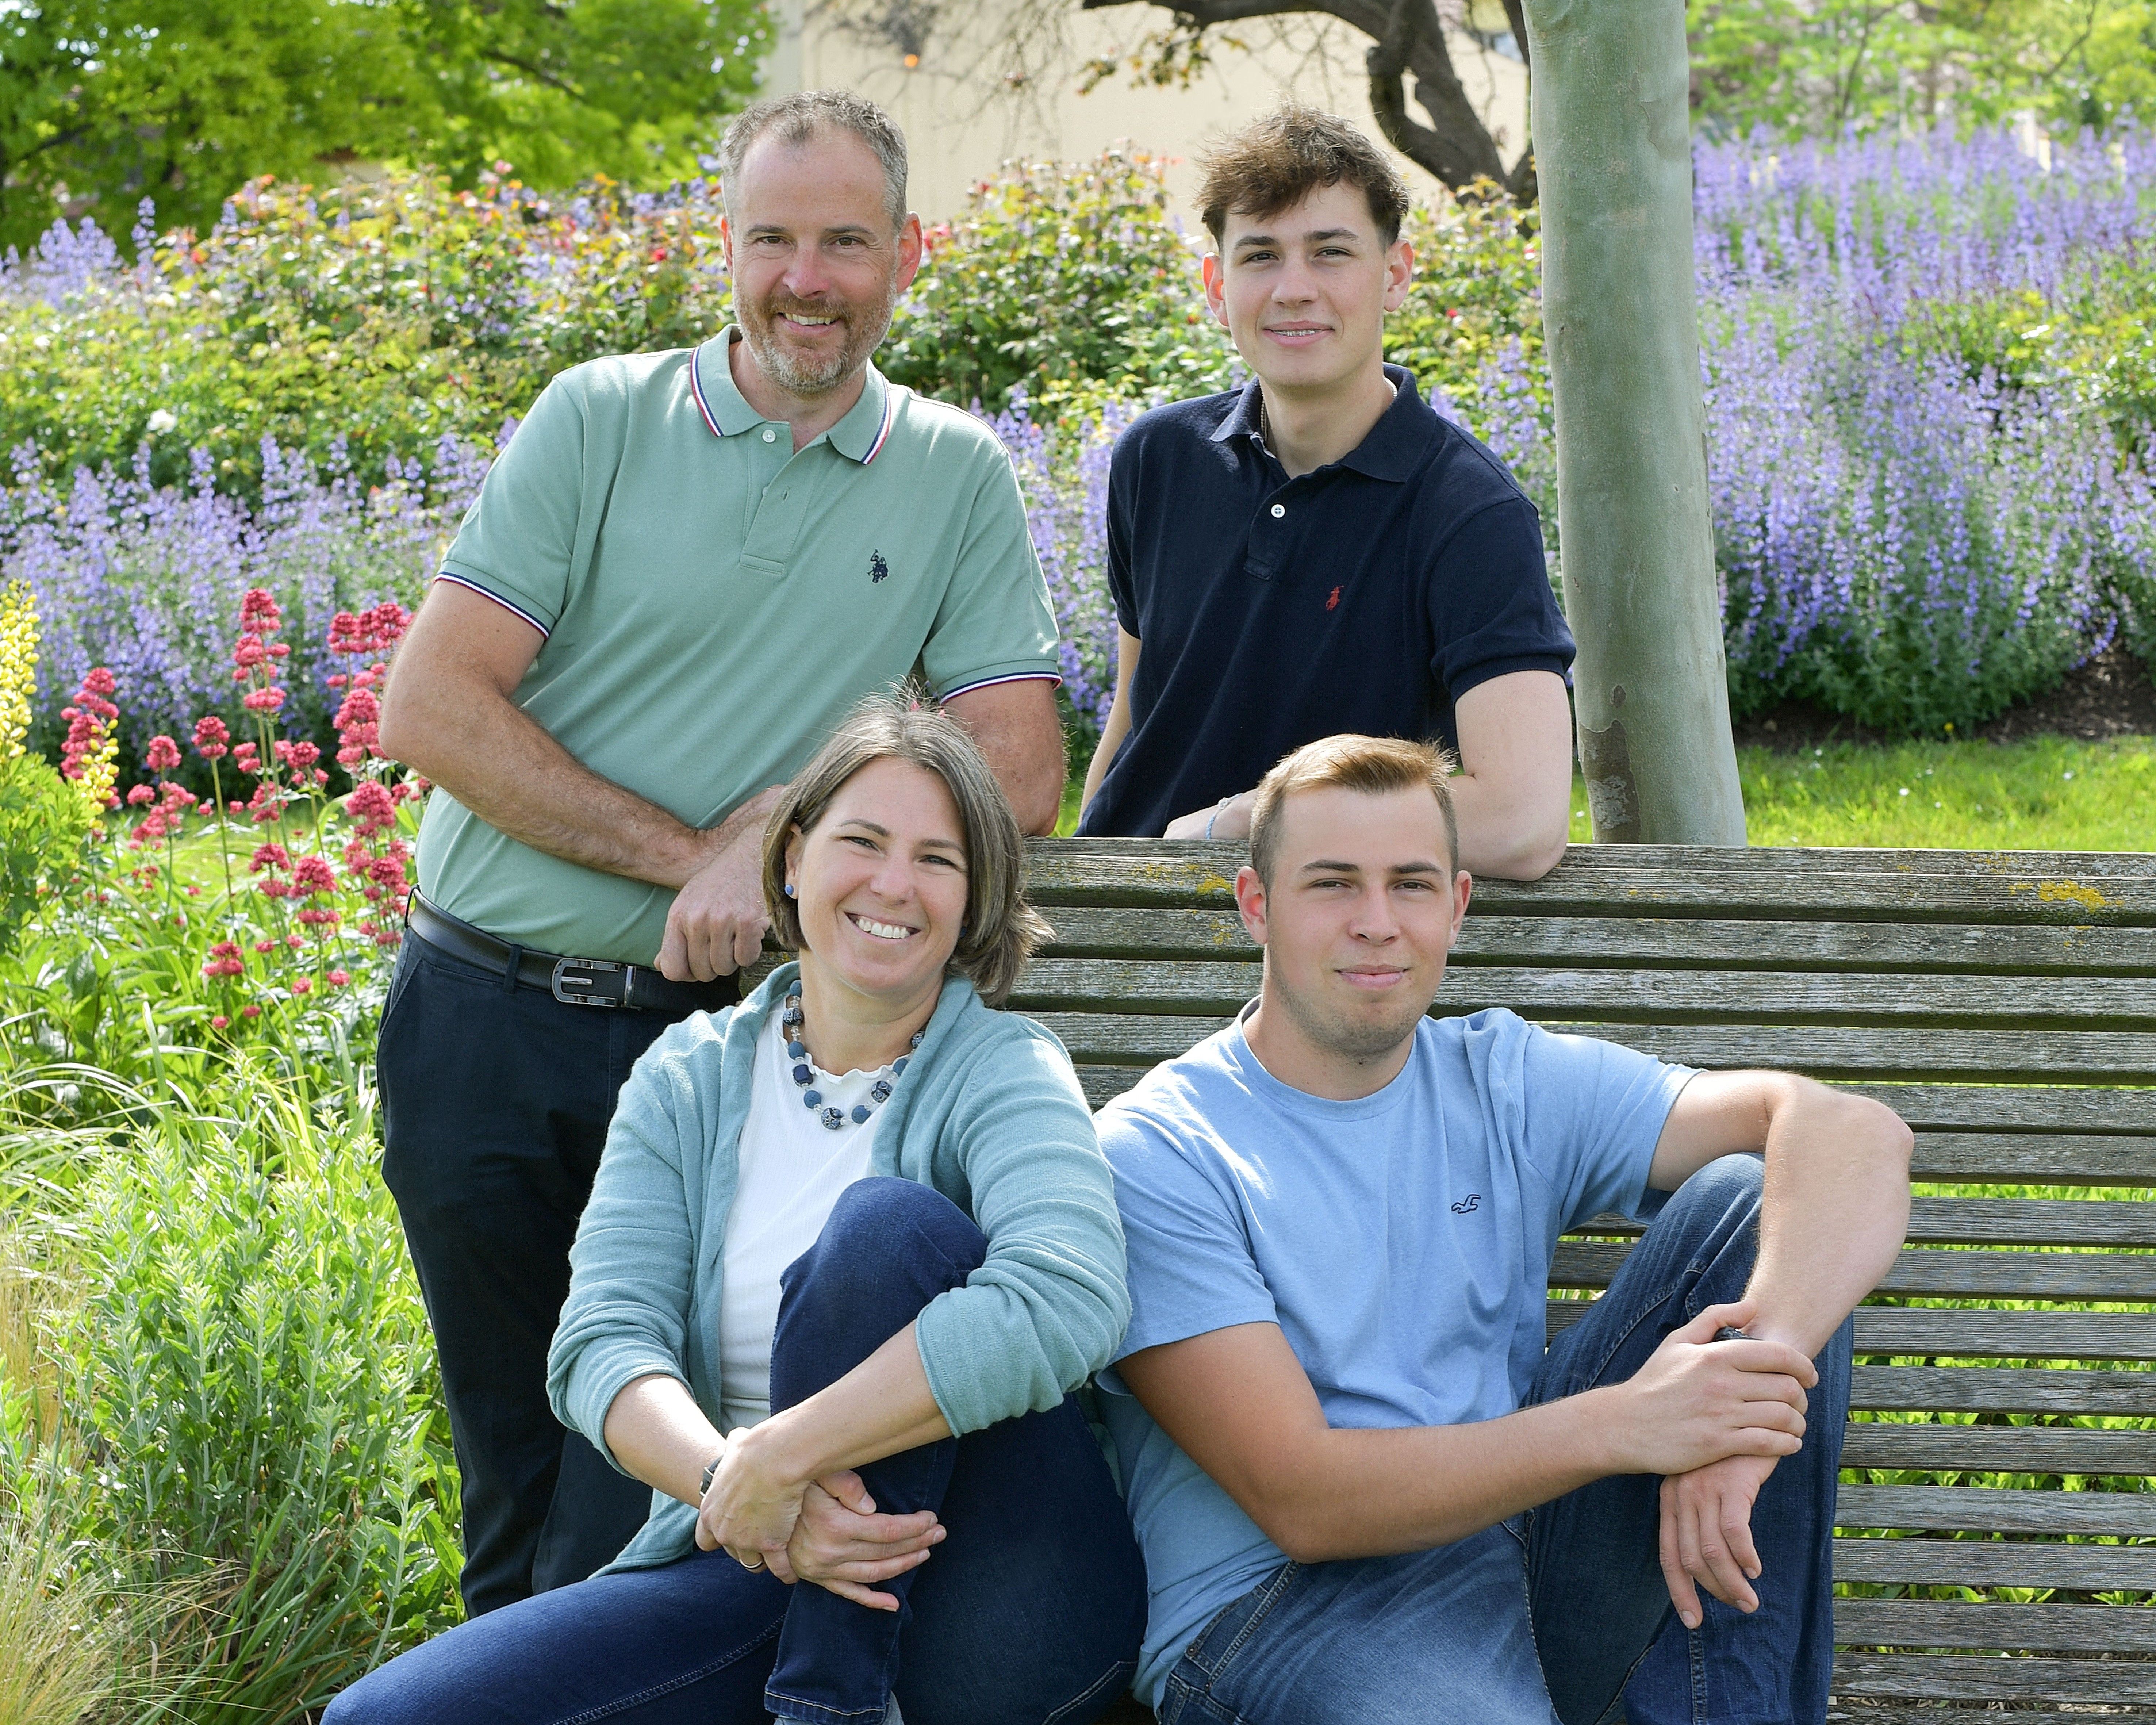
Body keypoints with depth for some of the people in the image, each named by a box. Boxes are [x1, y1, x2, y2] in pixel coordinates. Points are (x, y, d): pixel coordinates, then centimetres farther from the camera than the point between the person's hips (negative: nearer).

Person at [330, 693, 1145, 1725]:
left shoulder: (1005, 1071, -3)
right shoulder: (688, 1080, 10)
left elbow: (1070, 1297, -25)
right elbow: (601, 1340, -3)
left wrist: (781, 1457, -27)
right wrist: (726, 1481, -26)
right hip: (750, 1572, 4)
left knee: (887, 1218, -26)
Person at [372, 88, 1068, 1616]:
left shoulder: (960, 479, 3)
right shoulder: (601, 421, -1)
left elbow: (1019, 769, -3)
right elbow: (431, 707, -8)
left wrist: (777, 831, -17)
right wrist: (692, 854, -14)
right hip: (485, 1018, 0)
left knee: (636, 1486, -2)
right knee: (514, 1477, 11)